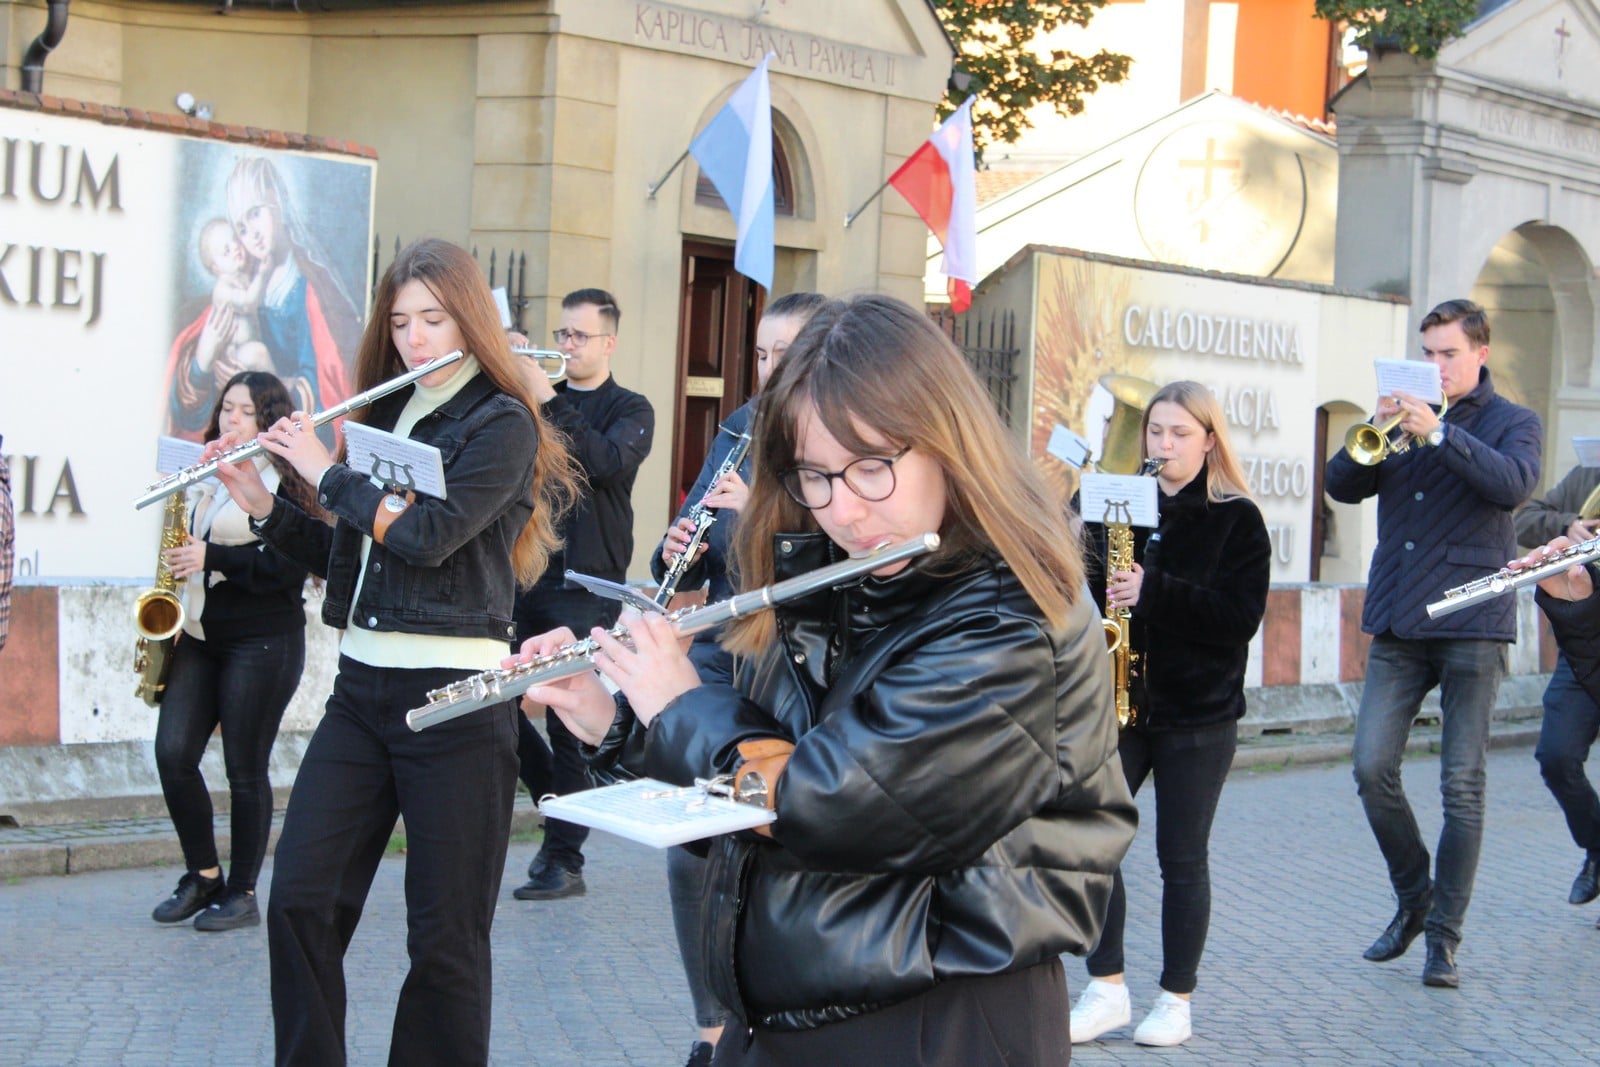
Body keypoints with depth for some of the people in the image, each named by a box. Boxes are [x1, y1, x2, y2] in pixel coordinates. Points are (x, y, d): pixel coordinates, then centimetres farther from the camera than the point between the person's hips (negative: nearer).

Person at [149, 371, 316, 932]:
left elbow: (289, 567, -16)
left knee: (245, 767, -1)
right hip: (198, 636, 7)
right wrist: (182, 562, 7)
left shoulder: (285, 482, -6)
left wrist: (213, 558, -20)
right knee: (173, 753, -3)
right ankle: (202, 875, 14)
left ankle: (241, 893, 11)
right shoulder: (211, 477, 15)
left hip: (262, 643, -7)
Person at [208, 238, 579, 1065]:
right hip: (361, 688, 6)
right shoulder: (385, 417, 14)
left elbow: (428, 535, -20)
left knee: (445, 933, 1)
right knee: (299, 900, -1)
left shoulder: (501, 423, -6)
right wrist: (262, 503, 5)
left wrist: (324, 471, -8)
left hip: (454, 698, -6)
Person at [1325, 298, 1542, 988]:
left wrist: (1438, 432, -24)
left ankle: (1444, 935, 6)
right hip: (1397, 622, 3)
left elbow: (1513, 484, -15)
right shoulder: (1404, 421, 15)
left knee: (1462, 786, -2)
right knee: (1372, 769, -3)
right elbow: (1342, 486, 6)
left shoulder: (1512, 423, 6)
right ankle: (1414, 899, 18)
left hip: (1471, 623, -3)